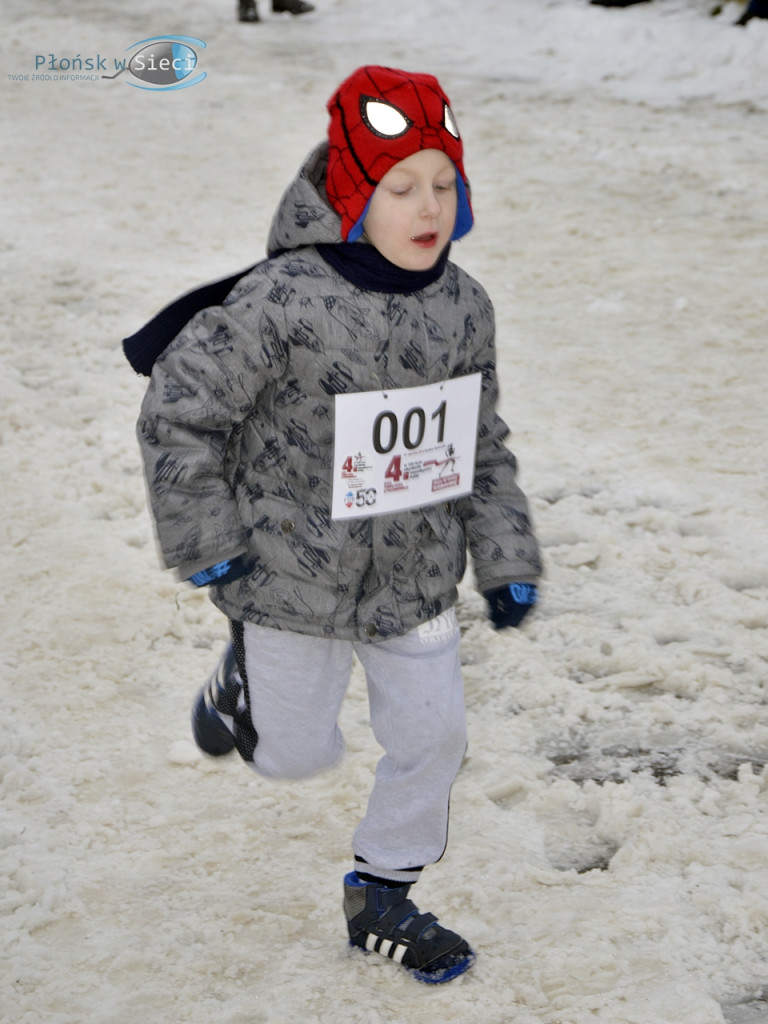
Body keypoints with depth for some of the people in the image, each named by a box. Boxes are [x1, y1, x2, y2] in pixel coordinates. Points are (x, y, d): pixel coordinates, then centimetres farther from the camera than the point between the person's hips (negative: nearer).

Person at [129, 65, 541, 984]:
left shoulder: (464, 307, -5)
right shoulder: (285, 302, -25)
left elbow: (482, 445, 8)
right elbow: (179, 409, -17)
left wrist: (506, 559, 7)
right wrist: (206, 545, -13)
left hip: (416, 578, 5)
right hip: (295, 579, -5)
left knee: (431, 737, 9)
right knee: (299, 754, 12)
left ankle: (382, 897, 31)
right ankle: (244, 682, 46)